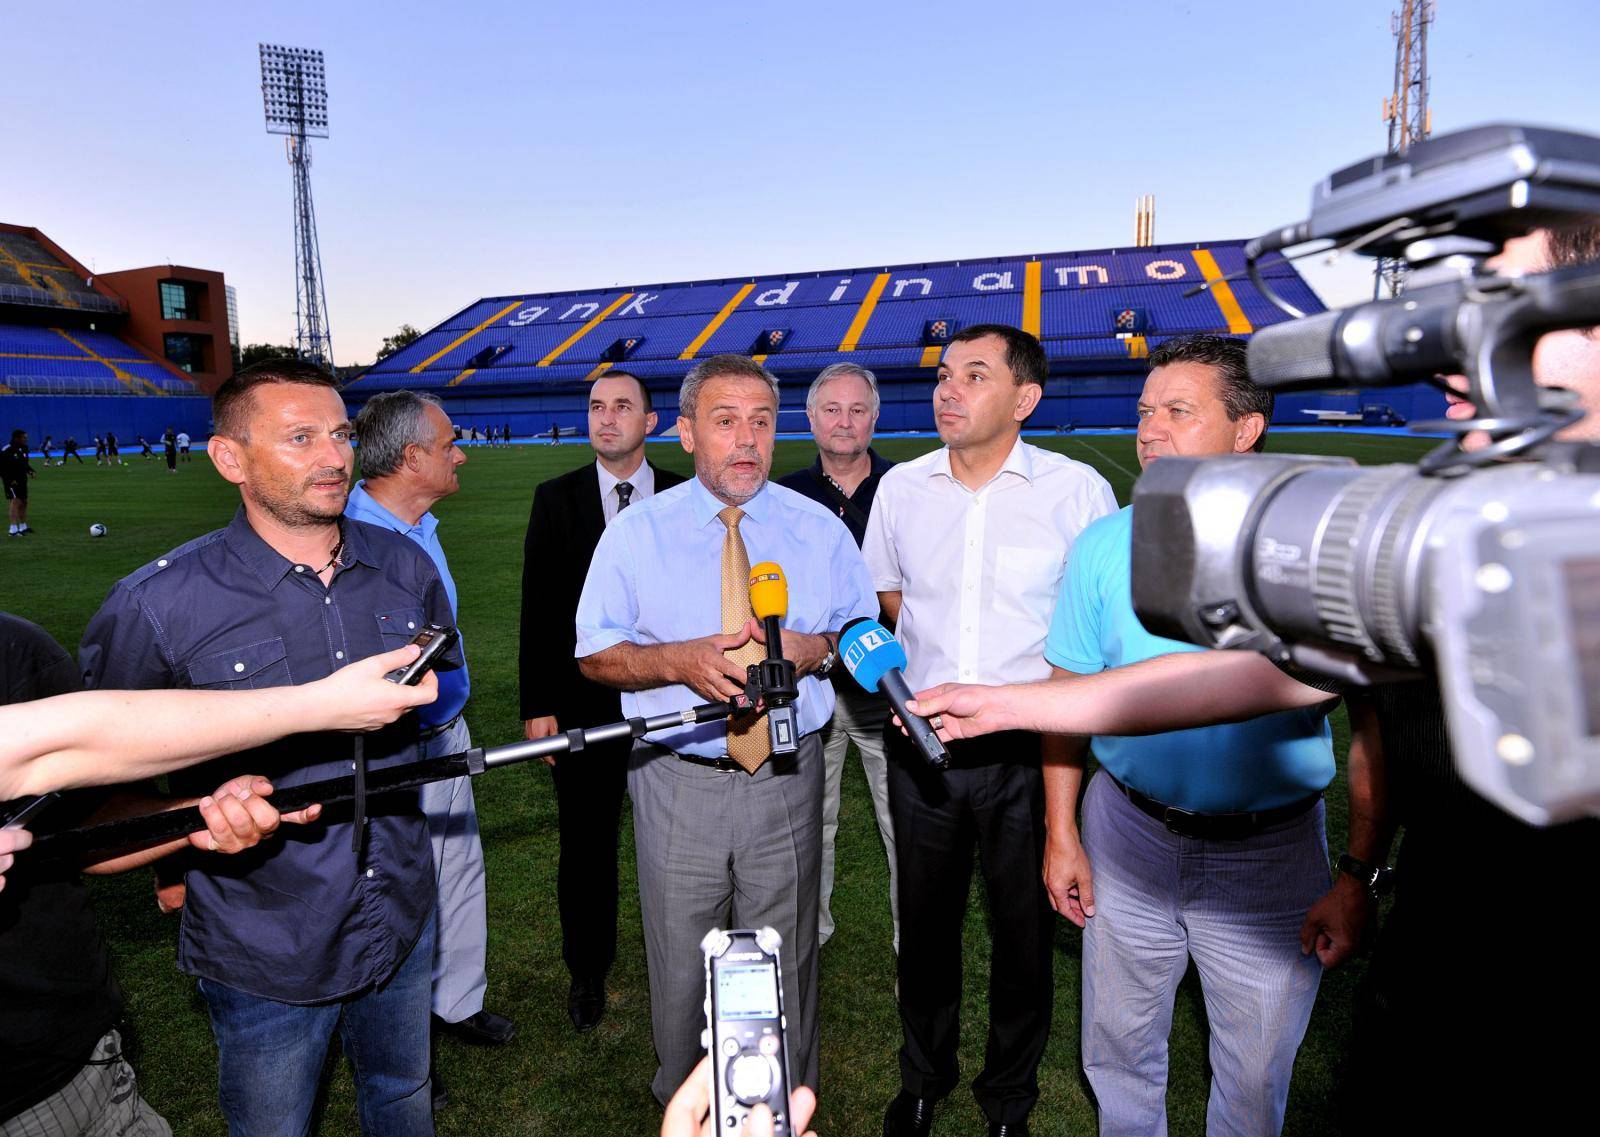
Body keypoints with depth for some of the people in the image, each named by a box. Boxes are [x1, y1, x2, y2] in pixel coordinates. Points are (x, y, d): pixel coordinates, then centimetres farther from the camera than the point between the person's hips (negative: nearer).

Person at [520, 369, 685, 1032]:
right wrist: (537, 706, -4)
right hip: (583, 703, 1)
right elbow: (538, 609, 0)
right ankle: (587, 972, 34)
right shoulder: (557, 499, 1)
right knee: (586, 846, 13)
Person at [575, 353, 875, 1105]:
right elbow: (594, 654, 0)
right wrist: (679, 659, -19)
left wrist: (815, 647, -14)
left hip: (787, 780, 1)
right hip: (679, 782, -1)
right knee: (681, 961, 14)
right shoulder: (636, 531, -2)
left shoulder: (820, 528, 2)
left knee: (784, 960, 15)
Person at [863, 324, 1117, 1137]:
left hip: (1029, 754, -2)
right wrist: (930, 675, 5)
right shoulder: (902, 488, 2)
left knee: (1024, 931, 13)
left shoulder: (1078, 491, -9)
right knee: (925, 924, 17)